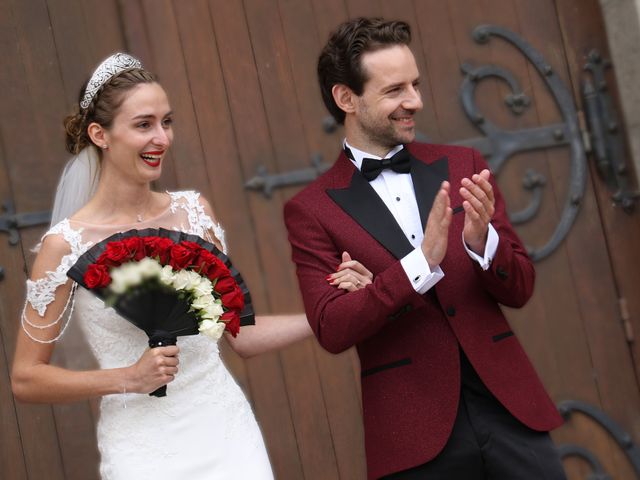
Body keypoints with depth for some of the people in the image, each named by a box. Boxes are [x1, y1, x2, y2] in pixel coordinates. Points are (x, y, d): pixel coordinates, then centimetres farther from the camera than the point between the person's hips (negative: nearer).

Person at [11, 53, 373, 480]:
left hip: (227, 429, 3)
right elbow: (26, 379, -5)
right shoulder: (67, 244, -9)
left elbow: (240, 334, 10)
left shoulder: (193, 210, 3)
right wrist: (129, 378, -14)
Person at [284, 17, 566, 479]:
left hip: (508, 406, 3)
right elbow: (331, 330, -10)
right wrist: (422, 261, -21)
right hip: (416, 433, -2)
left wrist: (481, 240, -15)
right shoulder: (311, 210, -2)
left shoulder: (462, 166, 6)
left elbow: (520, 289, 6)